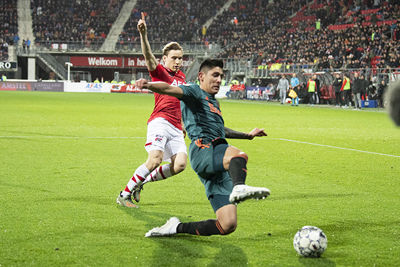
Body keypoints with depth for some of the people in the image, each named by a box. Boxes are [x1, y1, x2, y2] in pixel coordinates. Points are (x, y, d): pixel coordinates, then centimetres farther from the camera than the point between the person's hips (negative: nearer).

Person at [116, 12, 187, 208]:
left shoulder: (181, 76, 23)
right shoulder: (160, 72, 2)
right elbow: (148, 56, -17)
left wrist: (184, 125, 34)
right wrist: (143, 34, -33)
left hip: (176, 127, 7)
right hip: (160, 121, -7)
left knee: (180, 165, -11)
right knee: (155, 160, -23)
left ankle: (141, 182, 8)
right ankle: (124, 195, -9)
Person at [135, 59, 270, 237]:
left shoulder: (213, 102, 34)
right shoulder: (194, 92, 10)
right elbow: (170, 89, -12)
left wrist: (248, 135, 59)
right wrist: (149, 85, -33)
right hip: (202, 150, -8)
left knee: (227, 225, -5)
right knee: (238, 155, -40)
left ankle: (177, 228, 9)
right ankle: (239, 188, -71)